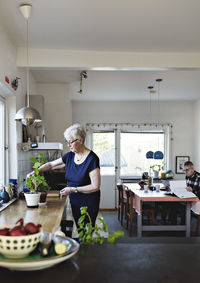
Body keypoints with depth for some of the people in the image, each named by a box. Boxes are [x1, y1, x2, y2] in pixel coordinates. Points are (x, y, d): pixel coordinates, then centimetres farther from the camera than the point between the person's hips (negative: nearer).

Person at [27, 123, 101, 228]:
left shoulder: (92, 159, -17)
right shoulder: (70, 156, 4)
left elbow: (95, 186, -18)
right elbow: (51, 164, 16)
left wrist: (73, 189, -18)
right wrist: (35, 171, 1)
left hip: (88, 204, -6)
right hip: (75, 203, 6)